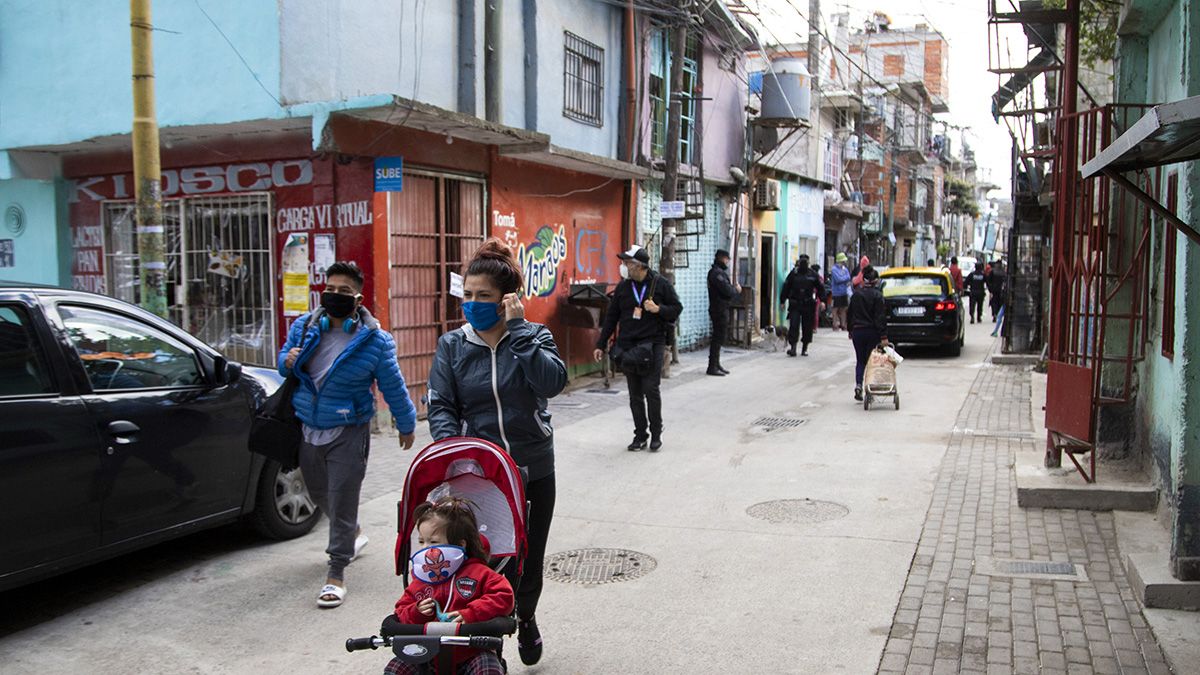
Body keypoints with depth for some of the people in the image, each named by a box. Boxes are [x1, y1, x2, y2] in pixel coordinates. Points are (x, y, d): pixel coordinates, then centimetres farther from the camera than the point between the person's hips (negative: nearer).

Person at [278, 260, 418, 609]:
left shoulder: (375, 340, -11)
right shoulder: (304, 327, 0)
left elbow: (393, 386, -2)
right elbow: (284, 361, 16)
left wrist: (406, 424, 7)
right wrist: (287, 361, -9)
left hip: (348, 433, -5)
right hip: (309, 428, 5)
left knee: (341, 501, -4)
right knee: (319, 494, 20)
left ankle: (336, 574, 6)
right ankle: (353, 534, 48)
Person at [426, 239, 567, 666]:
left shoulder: (532, 337, -2)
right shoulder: (452, 345, 1)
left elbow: (553, 383, -21)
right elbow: (441, 405, -3)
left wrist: (518, 328, -20)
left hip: (534, 469, 1)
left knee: (530, 557, 15)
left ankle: (526, 618, 44)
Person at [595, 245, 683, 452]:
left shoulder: (661, 284, -2)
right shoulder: (623, 287, 7)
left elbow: (677, 309, 3)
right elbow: (611, 317, 12)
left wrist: (658, 309, -16)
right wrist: (601, 345, 11)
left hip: (652, 344, -3)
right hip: (627, 346, 3)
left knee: (651, 390, -5)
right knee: (635, 394, 6)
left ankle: (656, 433, 11)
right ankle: (640, 435, 15)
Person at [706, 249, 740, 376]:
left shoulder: (718, 272, 18)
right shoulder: (717, 273, -17)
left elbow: (726, 290, 17)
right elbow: (727, 290, -23)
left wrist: (734, 289, -1)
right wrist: (736, 289, -4)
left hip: (720, 309, 11)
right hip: (719, 310, -11)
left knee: (719, 337, 16)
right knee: (718, 338, -8)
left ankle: (716, 364, 24)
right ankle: (712, 367, -5)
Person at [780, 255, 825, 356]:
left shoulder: (813, 275, 3)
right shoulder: (793, 274, 4)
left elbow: (820, 288, 7)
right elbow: (786, 287, 8)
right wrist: (783, 301, 6)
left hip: (808, 306, 1)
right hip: (795, 305, -1)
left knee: (807, 327, 6)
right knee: (793, 326, -9)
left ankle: (805, 348, 17)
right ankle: (793, 348, -7)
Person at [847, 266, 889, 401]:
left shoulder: (856, 294, 2)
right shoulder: (877, 295, -11)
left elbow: (850, 314, 9)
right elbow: (881, 317, -14)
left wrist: (850, 331, 20)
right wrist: (883, 336, -14)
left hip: (857, 331, 3)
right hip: (872, 332, -3)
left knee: (860, 360, 11)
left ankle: (858, 385, -8)